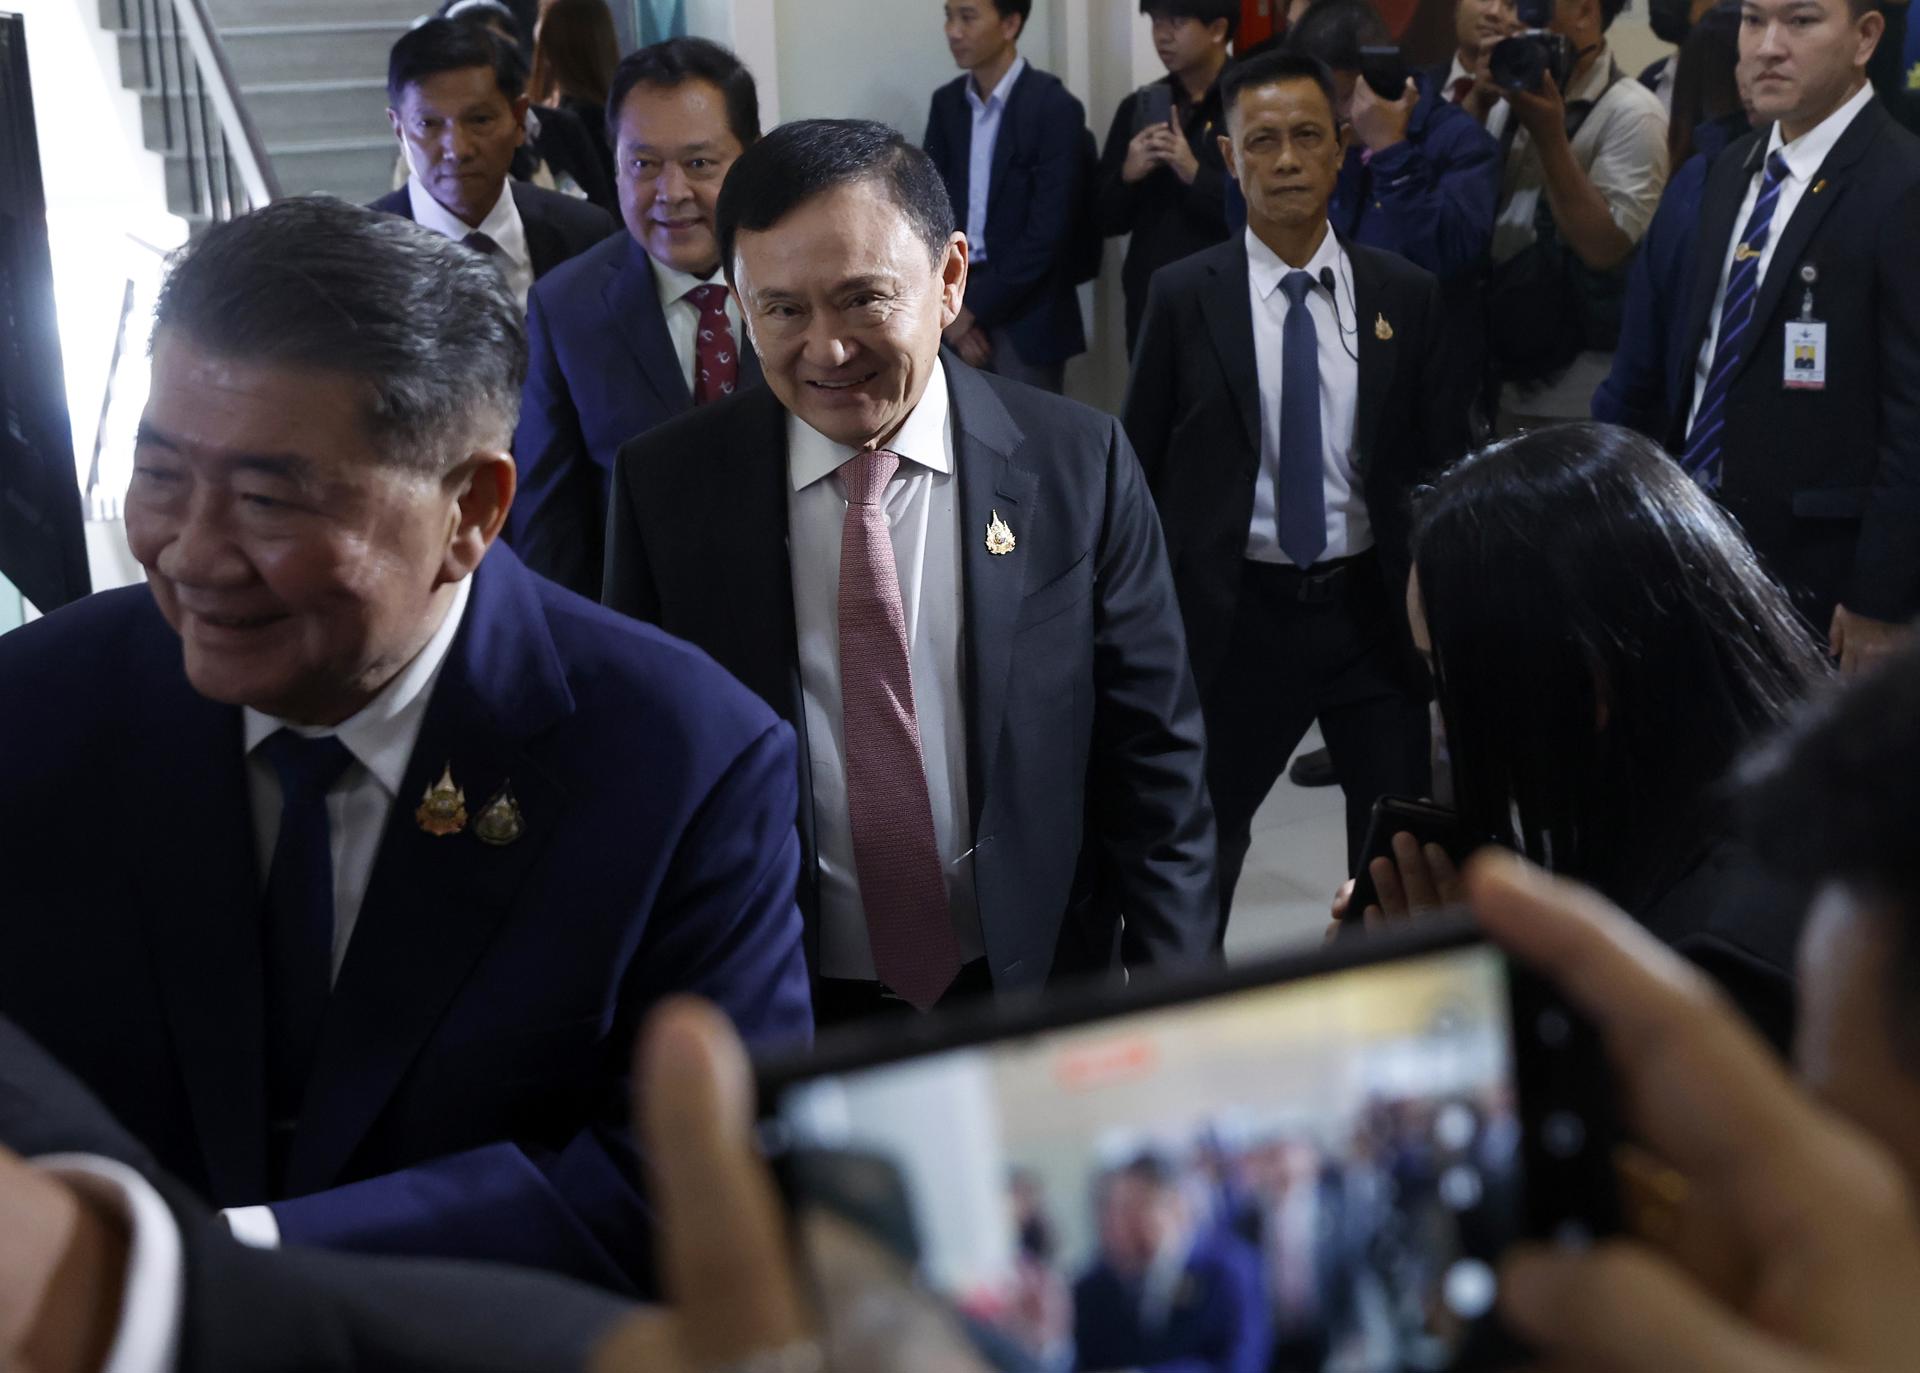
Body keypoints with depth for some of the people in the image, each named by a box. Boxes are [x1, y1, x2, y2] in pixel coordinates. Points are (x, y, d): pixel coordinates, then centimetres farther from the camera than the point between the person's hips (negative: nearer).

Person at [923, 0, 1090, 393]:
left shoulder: (1055, 107, -11)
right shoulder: (946, 102, 7)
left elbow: (1047, 233, -15)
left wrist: (974, 307, -13)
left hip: (1025, 319, -4)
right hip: (956, 299, 5)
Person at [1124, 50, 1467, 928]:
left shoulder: (1406, 295, 0)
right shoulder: (1185, 297, -4)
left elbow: (1442, 459, 3)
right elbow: (1140, 467, 1)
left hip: (1373, 607, 1)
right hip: (1238, 613, -1)